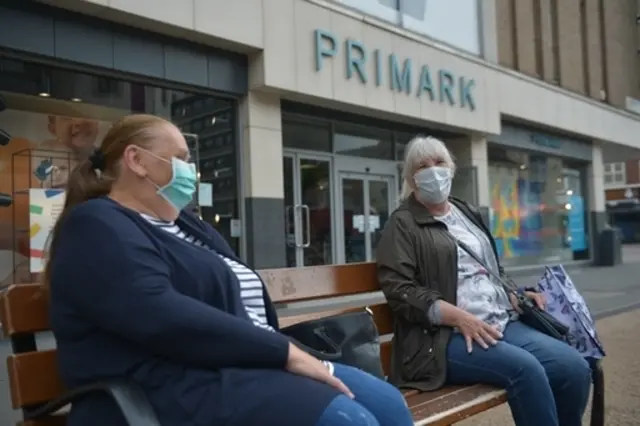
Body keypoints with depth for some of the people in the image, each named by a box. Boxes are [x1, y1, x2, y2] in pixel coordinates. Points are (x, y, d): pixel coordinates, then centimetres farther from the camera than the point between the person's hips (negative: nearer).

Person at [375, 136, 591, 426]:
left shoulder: (469, 214, 21)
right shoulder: (403, 224, 0)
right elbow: (399, 290, -11)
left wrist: (516, 295, 9)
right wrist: (459, 317, -19)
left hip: (501, 323, 7)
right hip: (445, 336, -6)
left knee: (575, 367, -15)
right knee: (525, 368, -30)